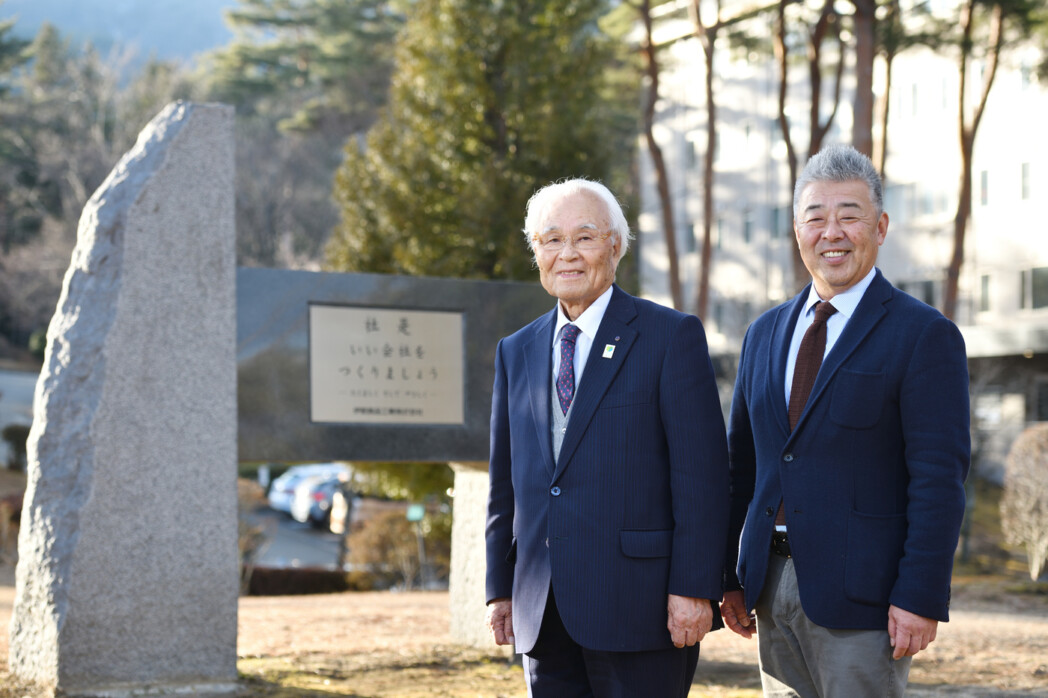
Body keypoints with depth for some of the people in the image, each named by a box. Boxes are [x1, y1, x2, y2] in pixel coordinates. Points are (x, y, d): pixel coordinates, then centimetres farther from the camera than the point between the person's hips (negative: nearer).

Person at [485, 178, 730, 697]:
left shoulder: (671, 336, -2)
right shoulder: (516, 352, 15)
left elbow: (701, 473, -7)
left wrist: (693, 589, -14)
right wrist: (499, 588, 12)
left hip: (637, 609, -5)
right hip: (543, 613, 5)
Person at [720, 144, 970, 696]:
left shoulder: (924, 335, -6)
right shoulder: (765, 335, 13)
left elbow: (940, 479, -11)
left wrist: (921, 598, -16)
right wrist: (730, 578, 11)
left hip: (860, 596, -6)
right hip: (772, 586, 6)